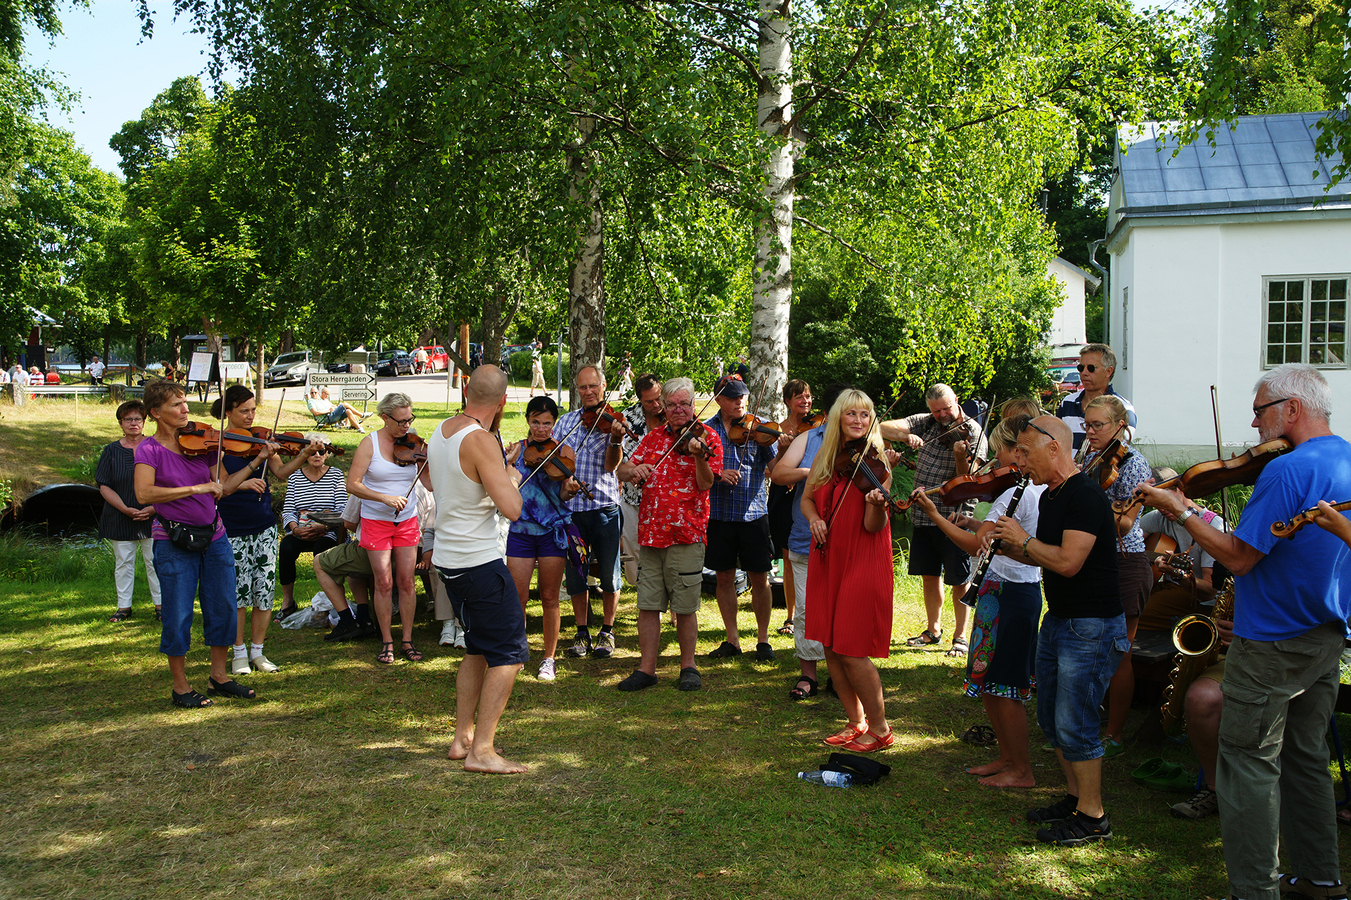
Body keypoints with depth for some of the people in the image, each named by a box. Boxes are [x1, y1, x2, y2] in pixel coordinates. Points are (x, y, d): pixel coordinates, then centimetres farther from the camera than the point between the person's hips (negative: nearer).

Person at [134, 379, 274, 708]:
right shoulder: (149, 450, -8)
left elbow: (223, 487, 10)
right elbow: (144, 494, -24)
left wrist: (257, 460, 4)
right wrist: (195, 488, -25)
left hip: (214, 537, 5)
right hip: (174, 543, -5)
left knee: (223, 609, 10)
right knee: (178, 616, 2)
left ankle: (219, 676, 25)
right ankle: (181, 687, 17)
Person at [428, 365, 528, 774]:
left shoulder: (441, 431, 7)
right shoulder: (481, 441, -20)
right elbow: (511, 508, -27)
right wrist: (511, 478, -7)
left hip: (448, 557, 9)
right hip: (479, 561, -9)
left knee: (478, 647, 20)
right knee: (509, 652, -2)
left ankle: (463, 738, 23)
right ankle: (481, 751, -4)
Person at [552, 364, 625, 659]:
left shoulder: (612, 421, -1)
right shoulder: (566, 421, 10)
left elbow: (610, 465, -12)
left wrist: (615, 440, -31)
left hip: (604, 508, -3)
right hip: (571, 508, 3)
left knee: (609, 575, 2)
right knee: (575, 574, 7)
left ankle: (607, 632, 18)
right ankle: (582, 633, 20)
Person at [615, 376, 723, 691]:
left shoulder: (706, 438, 0)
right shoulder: (653, 438, 14)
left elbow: (705, 485, -12)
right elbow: (623, 470, 12)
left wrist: (699, 456, -30)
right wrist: (634, 469, -11)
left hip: (686, 534, -4)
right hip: (650, 532, 4)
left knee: (685, 608, 2)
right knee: (648, 605, 6)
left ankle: (688, 666, 17)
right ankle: (646, 668, 15)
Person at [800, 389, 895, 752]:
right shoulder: (825, 457, 6)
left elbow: (873, 526, -17)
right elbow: (807, 499, 15)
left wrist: (877, 504, -38)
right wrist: (814, 518, -6)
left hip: (863, 563, -6)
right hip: (827, 560, 6)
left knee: (851, 650, -6)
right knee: (830, 646, 9)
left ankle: (880, 729, 11)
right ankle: (856, 722, 24)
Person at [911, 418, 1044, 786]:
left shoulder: (1015, 494, -20)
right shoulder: (1040, 490, 8)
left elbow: (977, 546, -19)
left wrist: (934, 514, -14)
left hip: (1007, 595, -9)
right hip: (1024, 589, 9)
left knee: (1003, 686, 1)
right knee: (987, 681, 16)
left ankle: (1022, 770, 11)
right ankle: (1007, 757, 26)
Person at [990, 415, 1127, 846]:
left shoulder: (1086, 496, -20)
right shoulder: (1049, 496, 10)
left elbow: (1068, 562, -27)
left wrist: (1025, 539, -13)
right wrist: (1011, 548, 2)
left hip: (1091, 627, -10)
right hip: (1057, 618, 10)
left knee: (1074, 723, -5)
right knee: (1050, 718, 15)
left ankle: (1092, 816, 9)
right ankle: (1075, 797, 30)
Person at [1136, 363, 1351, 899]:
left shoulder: (1287, 471, -22)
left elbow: (1238, 558, -21)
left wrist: (1180, 511, -12)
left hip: (1272, 645, -9)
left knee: (1251, 764, 0)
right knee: (1305, 756, 20)